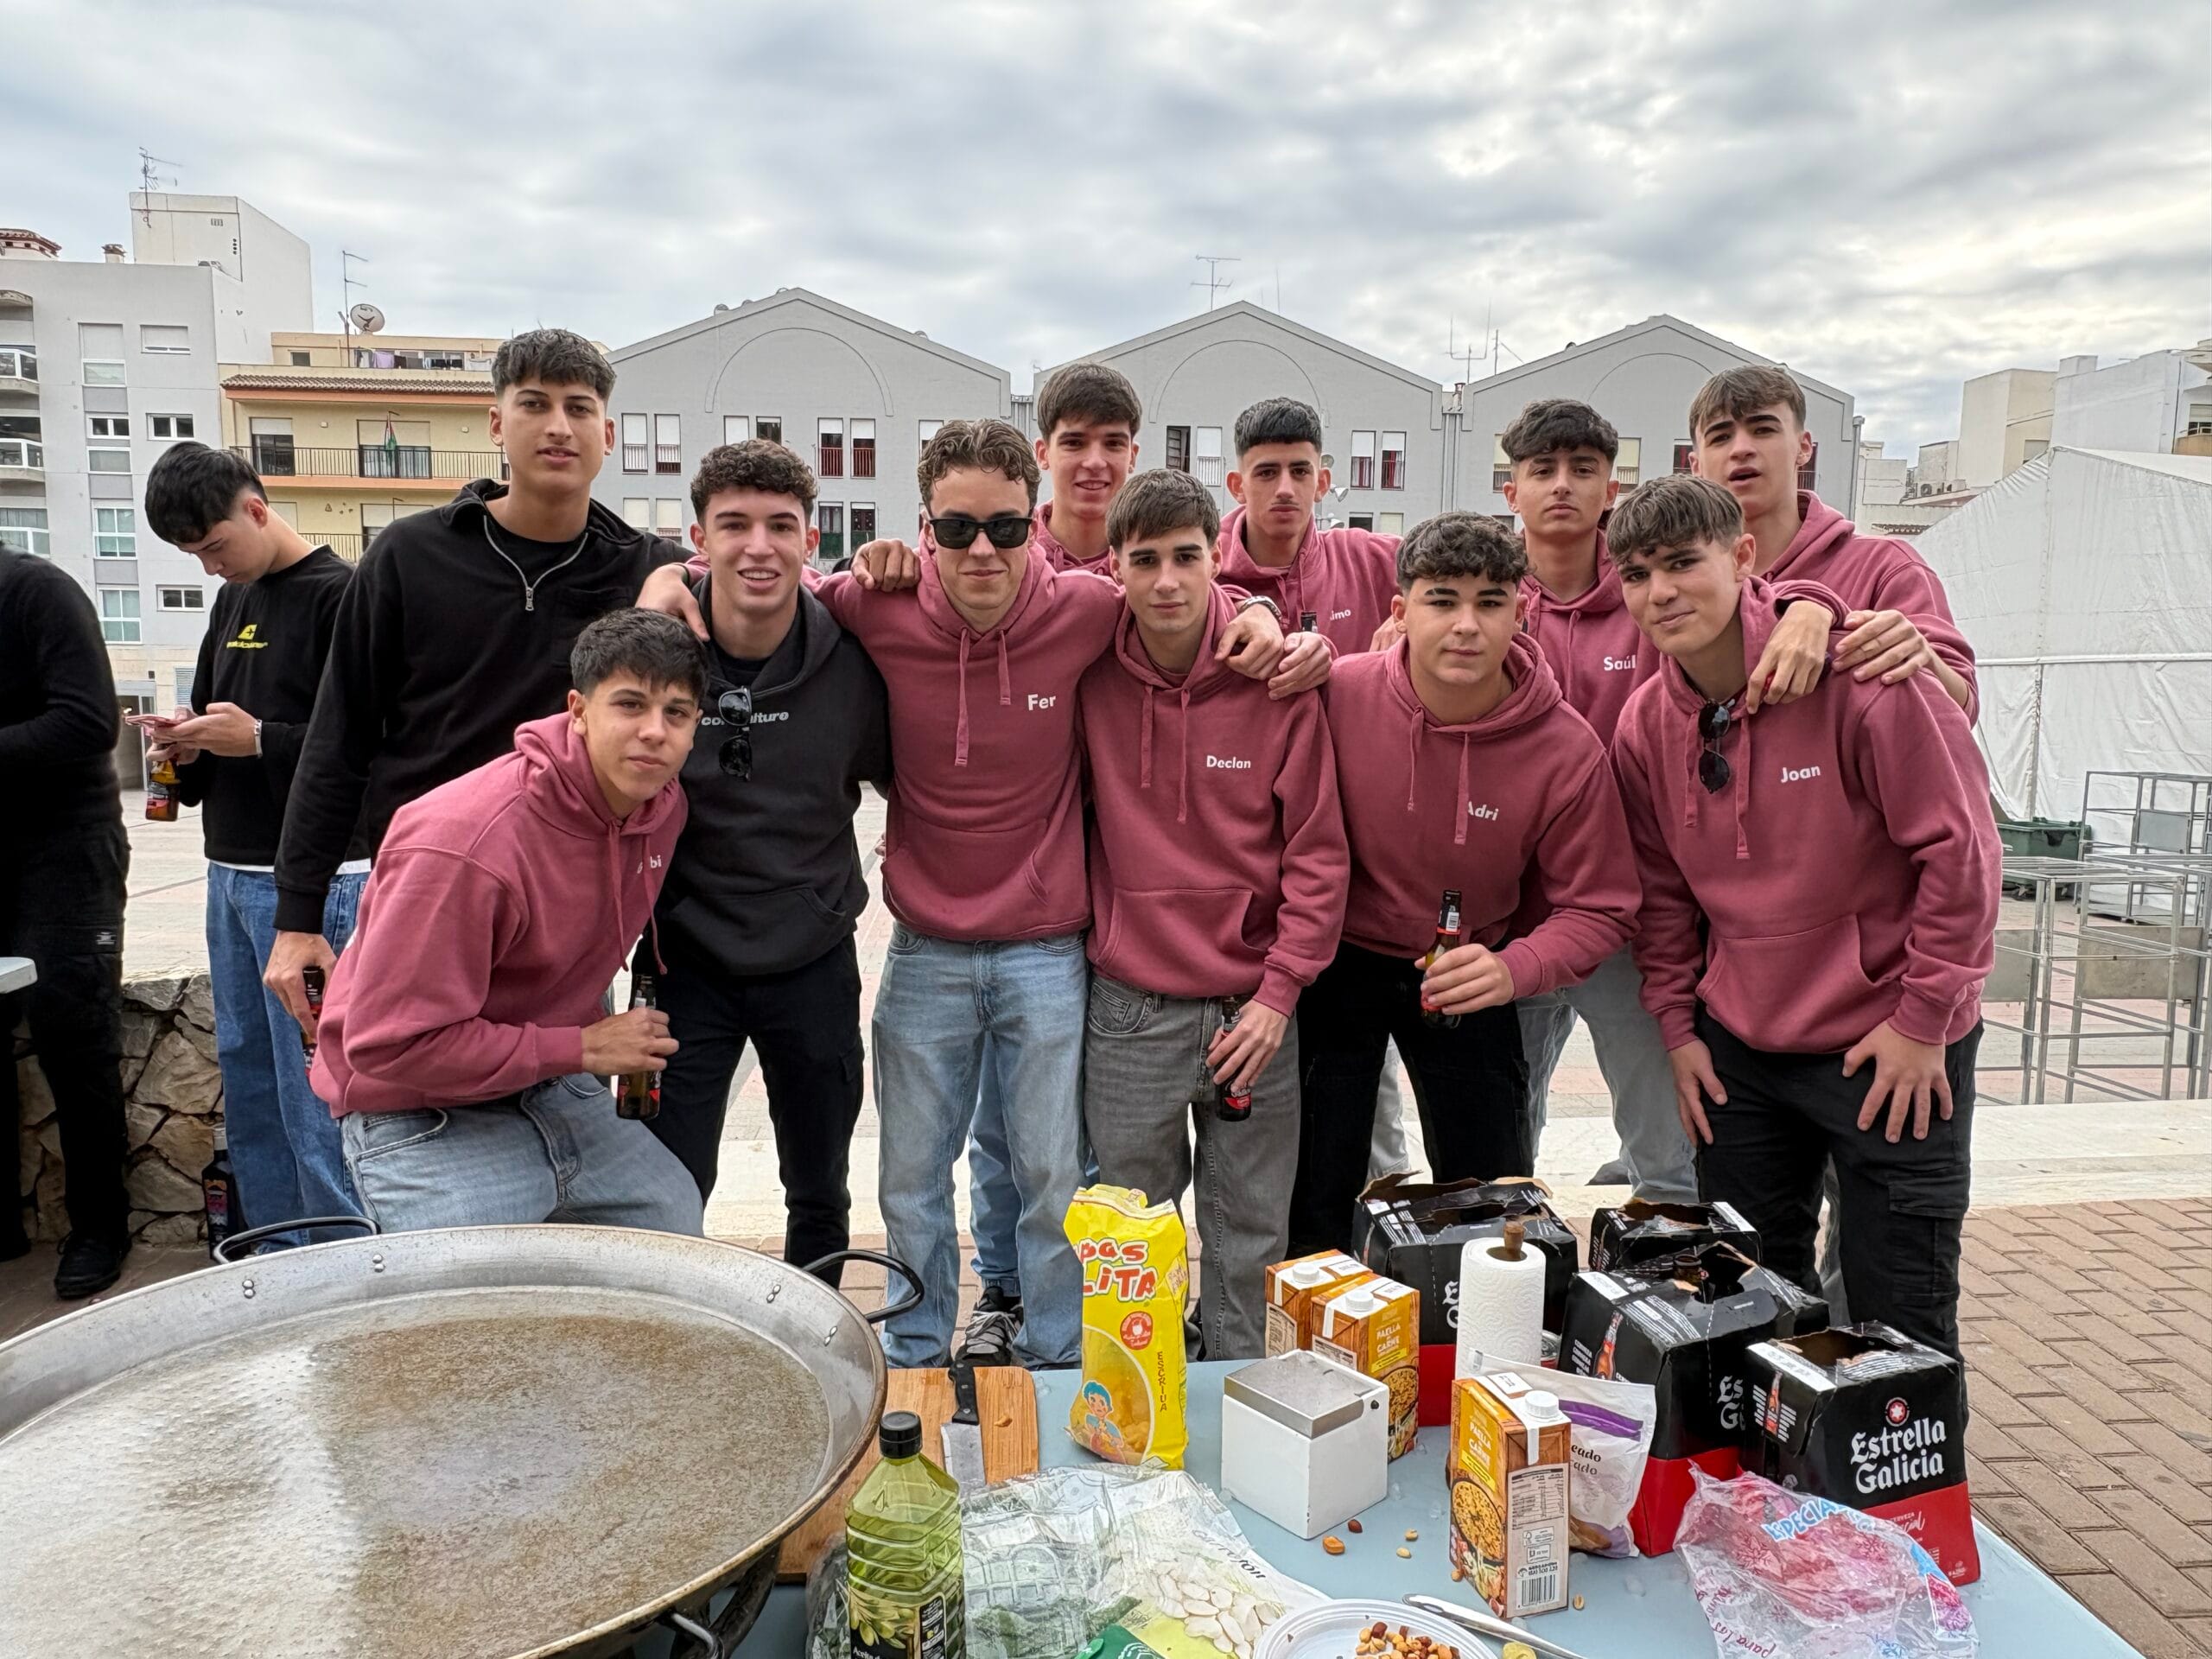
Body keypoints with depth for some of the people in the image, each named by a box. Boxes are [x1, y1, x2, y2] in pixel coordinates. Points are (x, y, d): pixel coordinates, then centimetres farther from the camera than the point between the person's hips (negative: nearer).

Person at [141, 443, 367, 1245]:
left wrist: (259, 740, -18)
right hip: (232, 873, 9)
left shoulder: (340, 595, -11)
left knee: (313, 1086, -4)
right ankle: (275, 1257, 26)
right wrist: (191, 744, 4)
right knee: (246, 1074, 14)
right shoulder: (234, 599, 14)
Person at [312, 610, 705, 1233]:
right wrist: (581, 1048, -22)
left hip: (555, 1087, 7)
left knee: (686, 1239, 10)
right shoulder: (464, 843, -28)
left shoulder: (662, 805, -7)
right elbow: (388, 1044, -25)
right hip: (425, 1118, -6)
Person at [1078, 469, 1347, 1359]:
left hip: (1253, 1009, 0)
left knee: (1252, 1241, 12)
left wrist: (1279, 992, -8)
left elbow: (1319, 852, -5)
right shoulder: (1092, 678, -4)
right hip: (1129, 1010, 1)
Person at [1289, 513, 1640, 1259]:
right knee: (1316, 1203, 8)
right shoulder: (1339, 693, -21)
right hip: (1338, 965, 0)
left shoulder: (1568, 750, -20)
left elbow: (1598, 910, -12)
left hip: (1467, 978, 1)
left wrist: (1512, 970, -30)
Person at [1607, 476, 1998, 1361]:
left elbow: (1959, 846, -14)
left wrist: (1923, 1022, -12)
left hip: (1893, 1052, -4)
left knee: (1898, 1319, 5)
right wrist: (1676, 1023, 7)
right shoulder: (1643, 725, -2)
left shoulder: (1858, 675, -17)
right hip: (1737, 1050, 5)